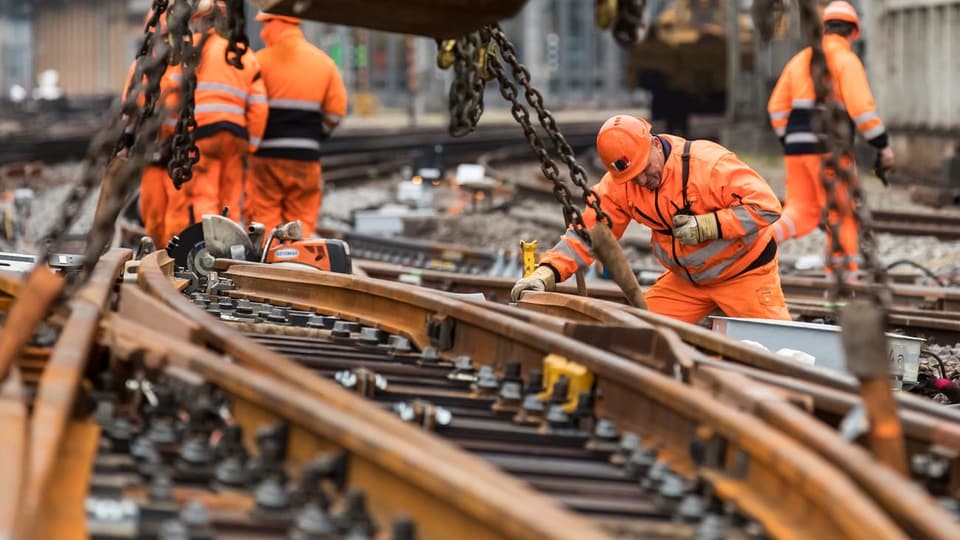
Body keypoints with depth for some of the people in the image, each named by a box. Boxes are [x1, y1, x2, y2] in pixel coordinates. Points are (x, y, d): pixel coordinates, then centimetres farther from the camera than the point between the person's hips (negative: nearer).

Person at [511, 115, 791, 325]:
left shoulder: (709, 163, -27)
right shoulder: (619, 185, -11)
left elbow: (767, 206, -27)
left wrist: (708, 226, -33)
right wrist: (546, 273, -27)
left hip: (744, 271, -5)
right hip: (684, 279, 5)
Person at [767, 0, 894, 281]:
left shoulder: (800, 59, 15)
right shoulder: (846, 60, -5)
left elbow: (777, 107, 14)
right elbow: (861, 107, -16)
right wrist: (883, 144, -9)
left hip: (797, 146, 6)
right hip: (830, 148, -6)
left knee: (802, 213, 10)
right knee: (843, 215, 4)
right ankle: (845, 280, 5)